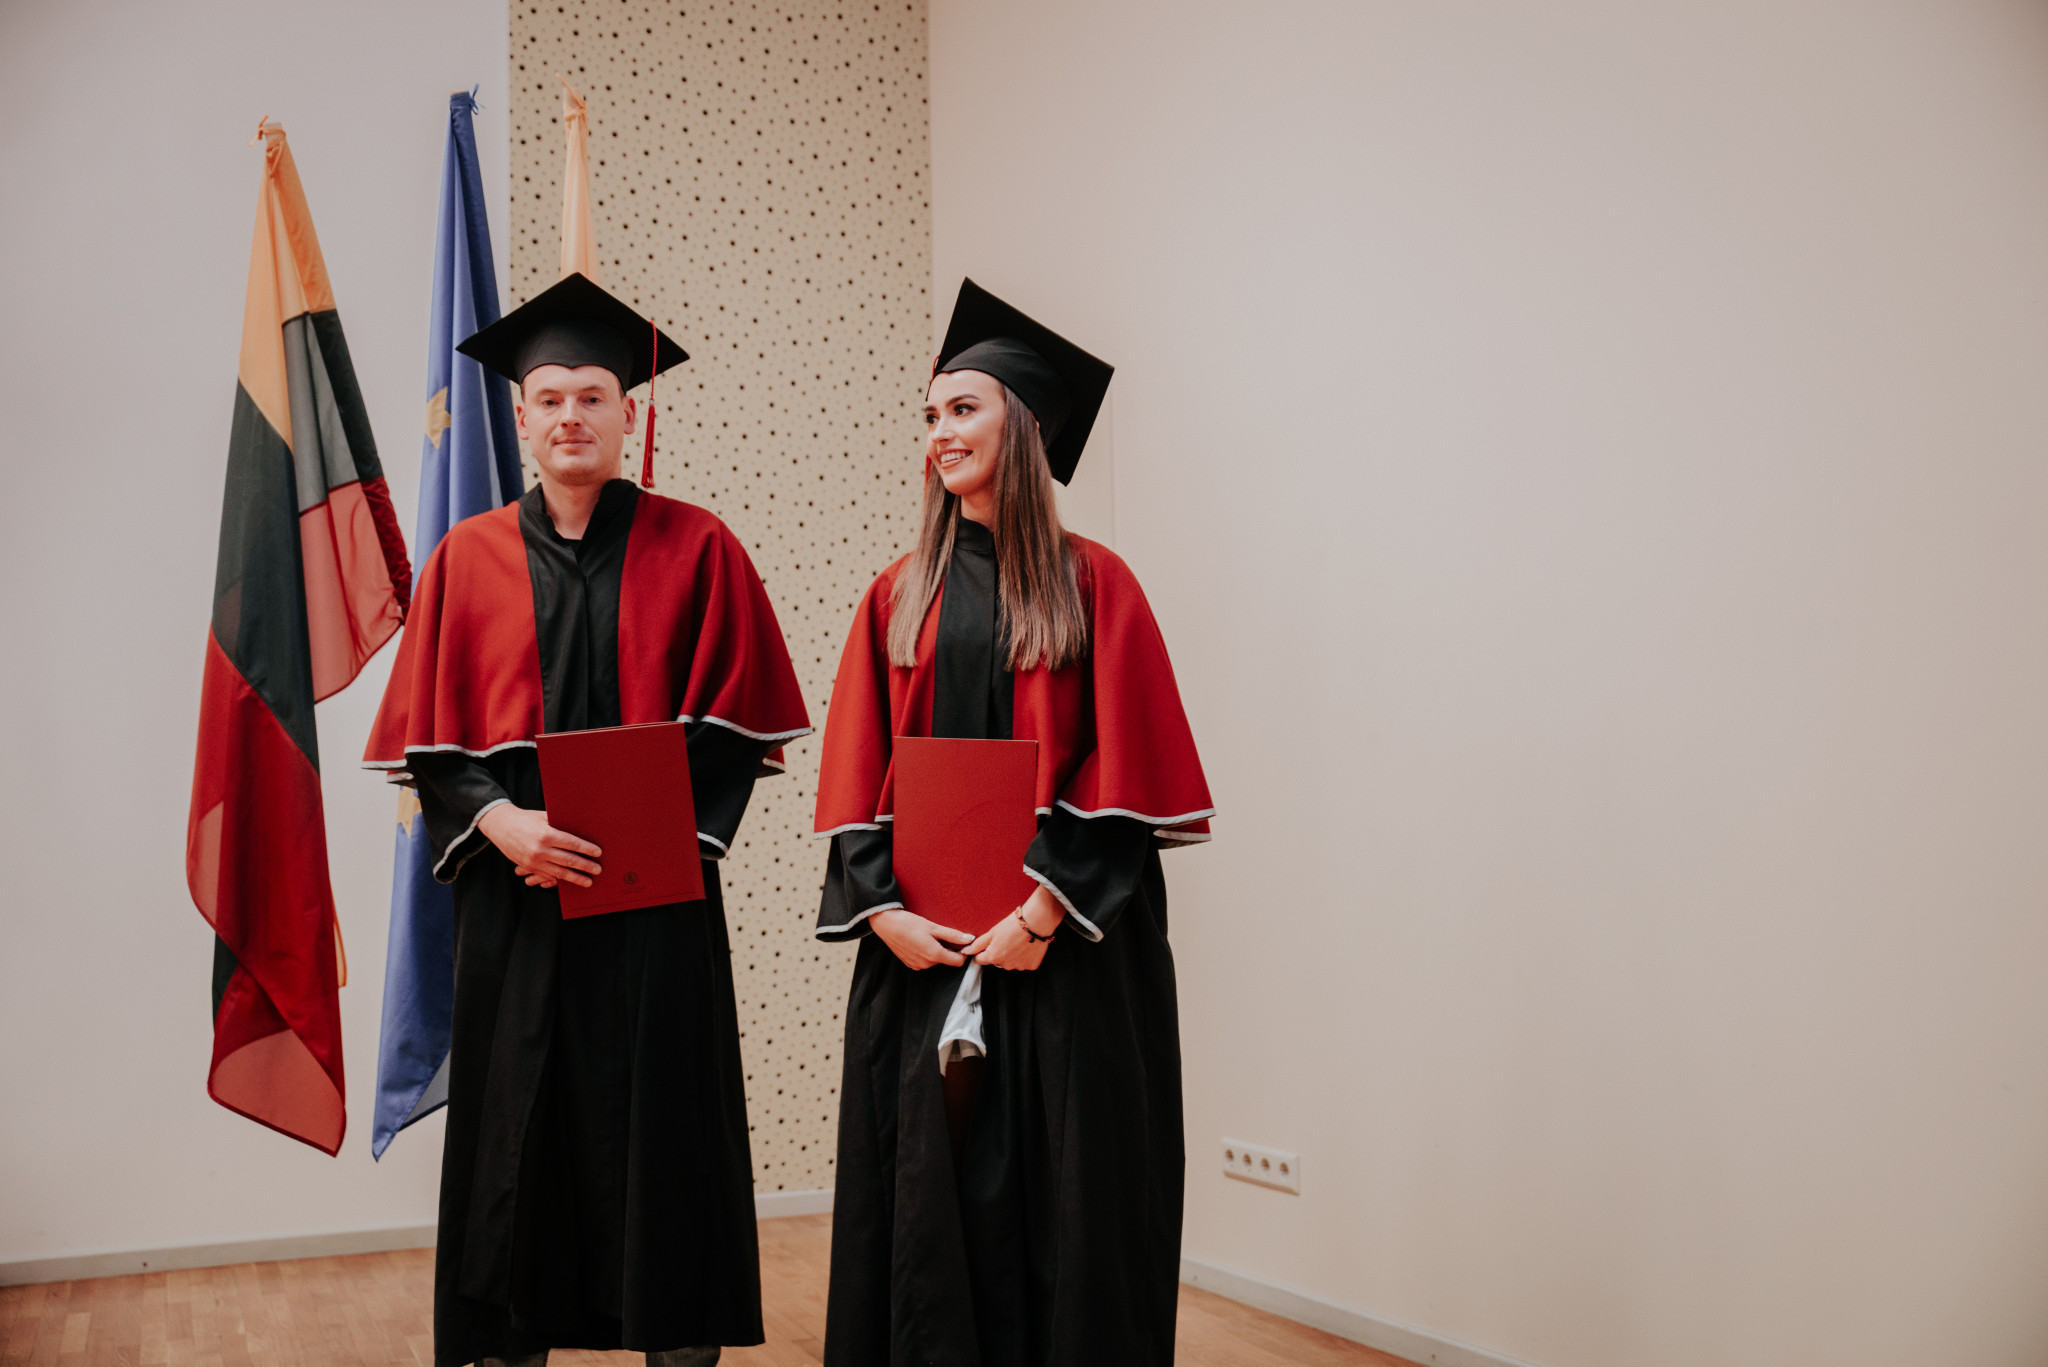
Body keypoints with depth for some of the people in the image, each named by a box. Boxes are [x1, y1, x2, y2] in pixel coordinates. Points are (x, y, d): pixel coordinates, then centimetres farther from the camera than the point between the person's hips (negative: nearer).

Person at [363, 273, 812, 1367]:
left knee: (663, 1133, 2)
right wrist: (500, 822, -14)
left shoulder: (695, 548, 3)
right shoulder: (468, 557, 7)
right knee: (517, 1128, 6)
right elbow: (428, 739, 4)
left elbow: (735, 729, -1)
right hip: (512, 890, 2)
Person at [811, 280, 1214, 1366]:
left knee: (1062, 1207, 2)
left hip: (1066, 951, -3)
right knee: (928, 1201, 6)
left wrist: (1044, 910, -15)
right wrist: (882, 908, -8)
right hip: (920, 942, 3)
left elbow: (1122, 769, -6)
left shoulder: (1092, 584, 0)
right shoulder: (897, 597, 10)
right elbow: (855, 777, 6)